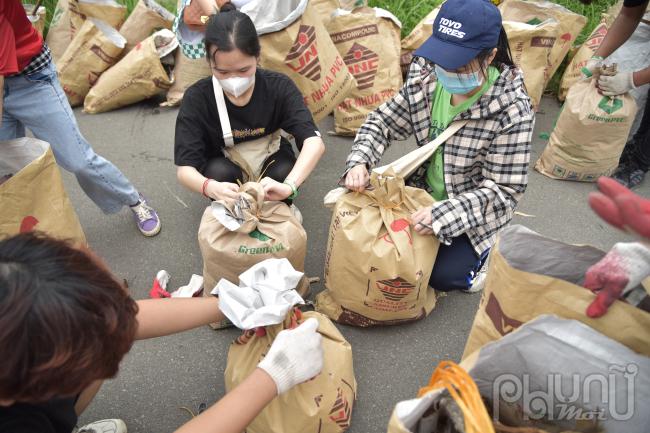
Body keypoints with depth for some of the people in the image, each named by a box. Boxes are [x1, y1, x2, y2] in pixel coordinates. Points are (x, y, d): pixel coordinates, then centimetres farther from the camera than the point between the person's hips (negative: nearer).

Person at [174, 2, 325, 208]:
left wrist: (288, 186, -55)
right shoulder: (197, 99, -26)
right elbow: (184, 168, -29)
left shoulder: (279, 87, -26)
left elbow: (315, 142, -37)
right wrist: (211, 188, -53)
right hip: (224, 168, 0)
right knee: (220, 171, -33)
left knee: (284, 171, -31)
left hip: (269, 160, 1)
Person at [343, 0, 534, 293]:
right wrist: (360, 161, -23)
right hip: (424, 192, 5)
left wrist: (442, 214, -36)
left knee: (442, 275, -15)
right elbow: (383, 121, -3)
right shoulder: (427, 77, -14)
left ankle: (482, 254, 17)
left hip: (473, 213, -4)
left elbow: (504, 191, -24)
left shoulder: (512, 111, -27)